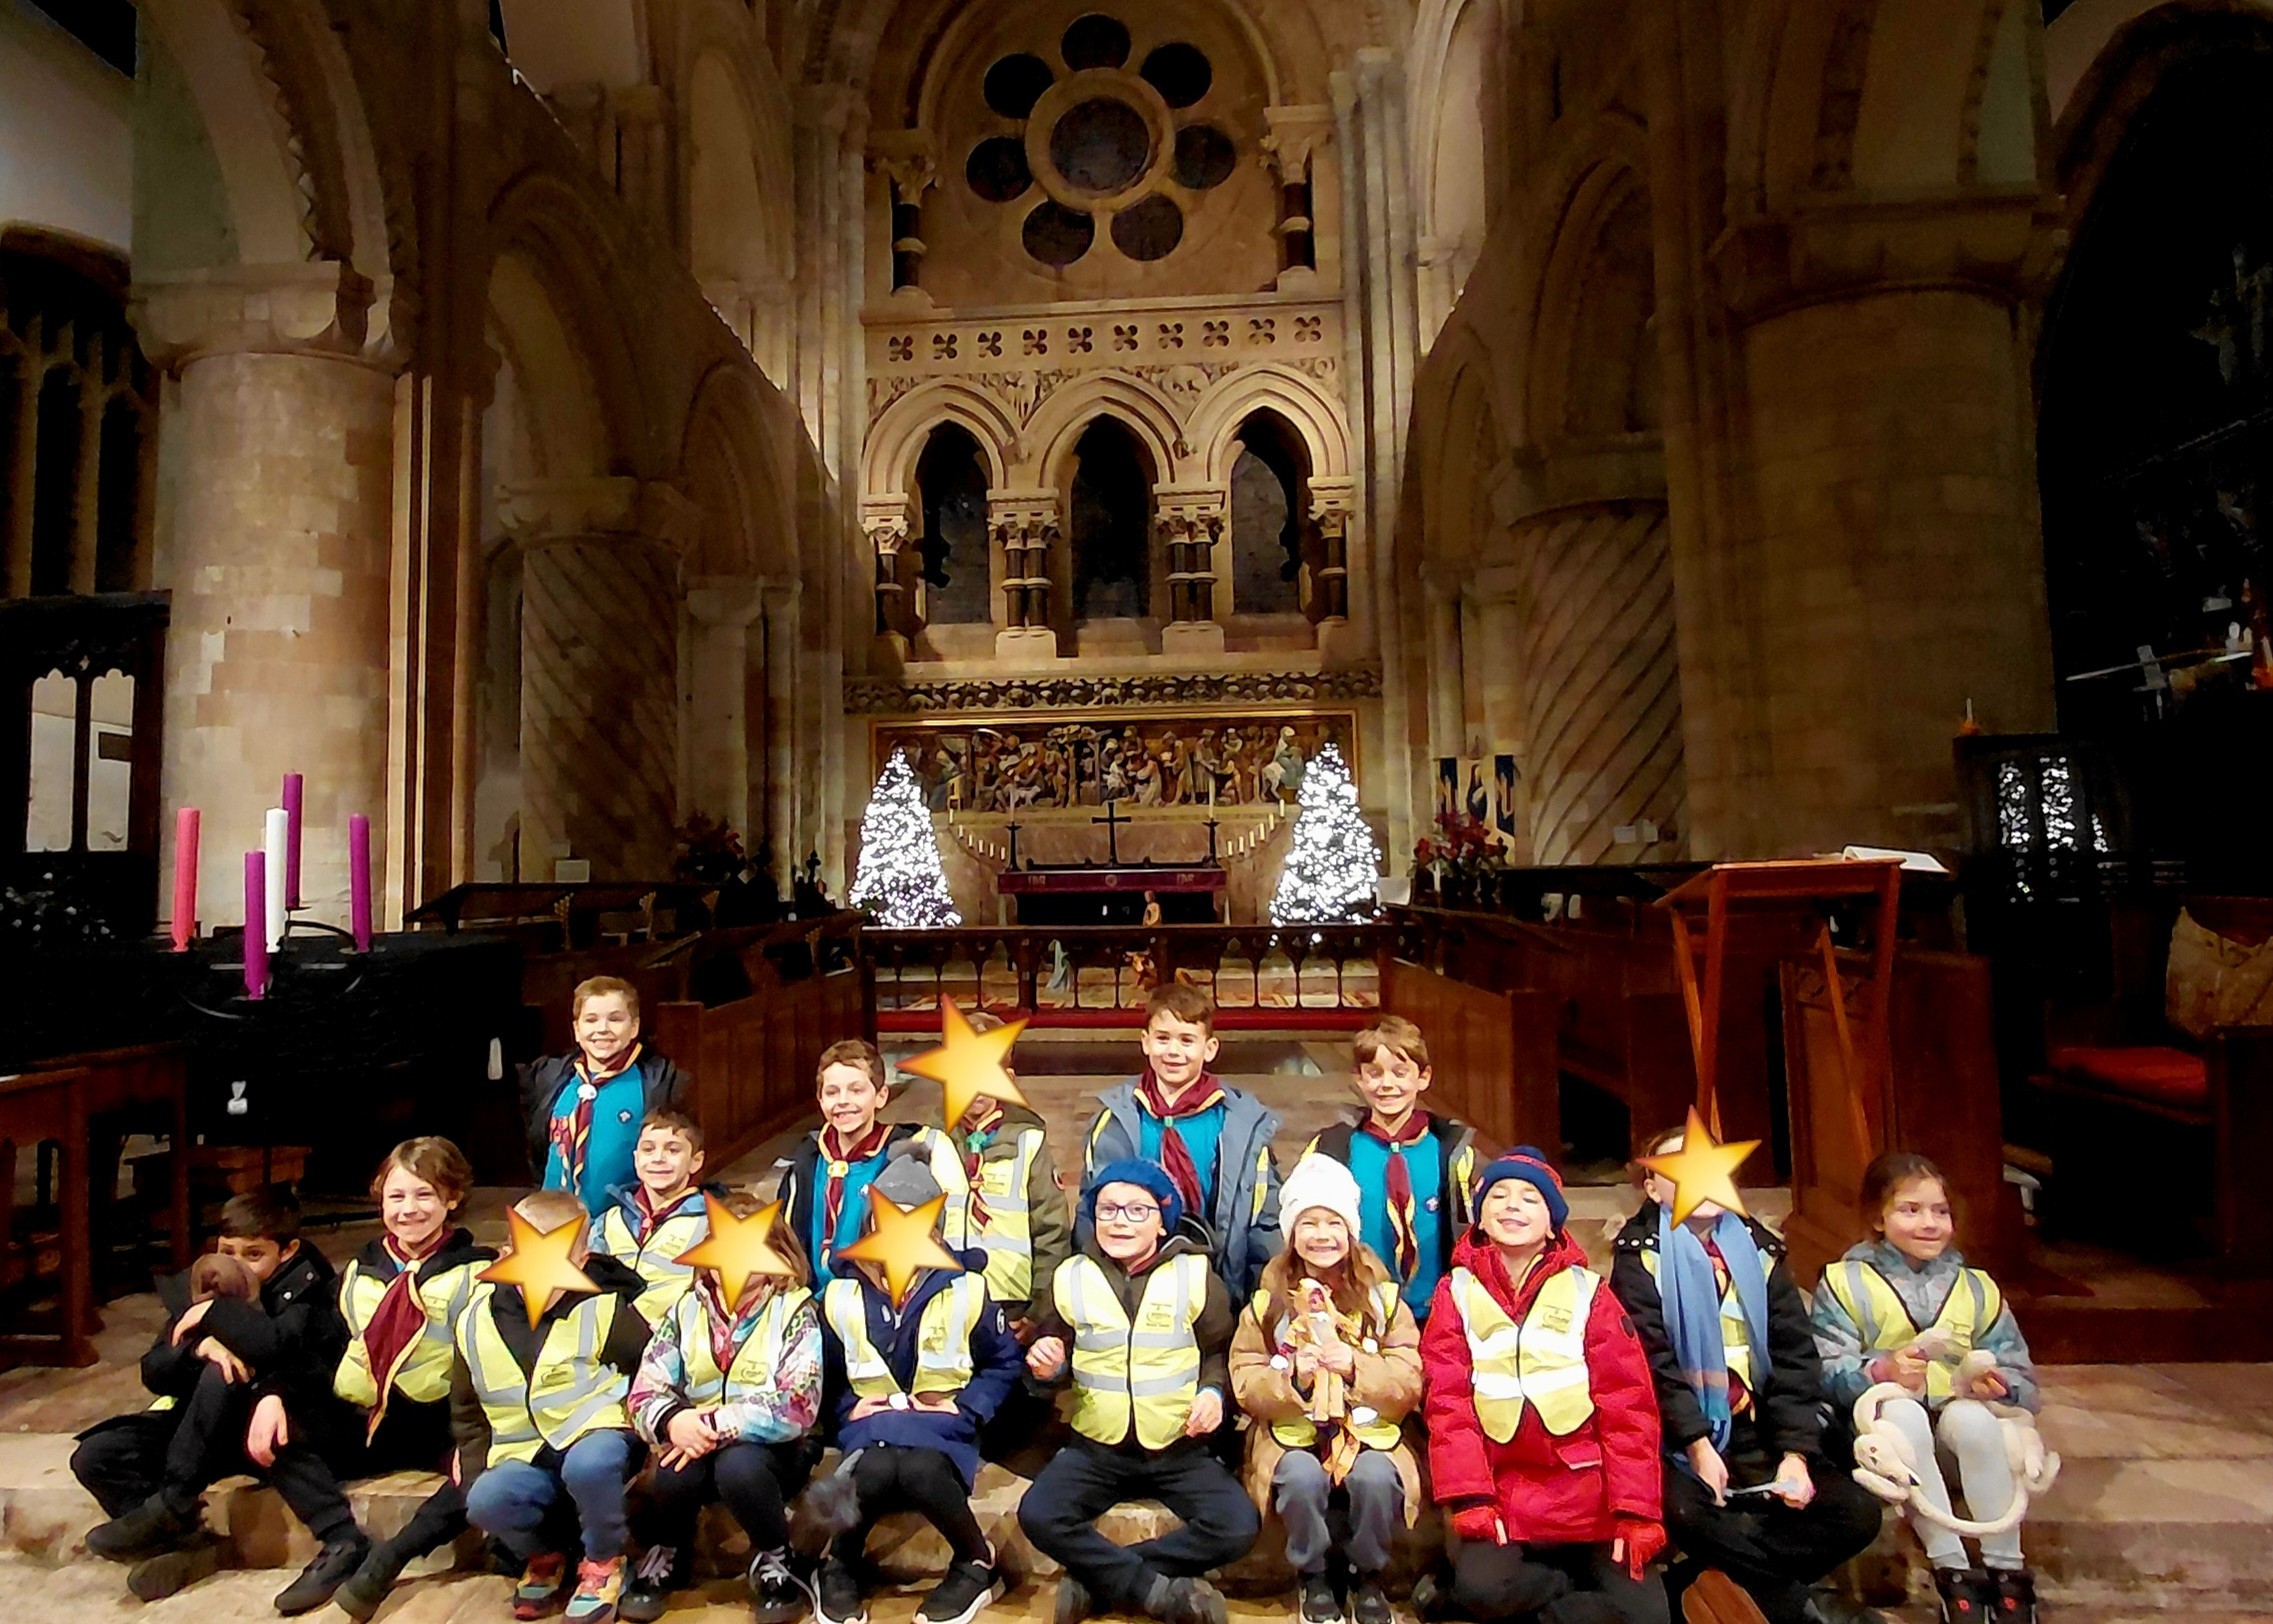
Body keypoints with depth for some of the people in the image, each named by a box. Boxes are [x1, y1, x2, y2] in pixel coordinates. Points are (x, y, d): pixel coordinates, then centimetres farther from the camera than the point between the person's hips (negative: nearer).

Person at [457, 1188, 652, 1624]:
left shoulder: (602, 1310, -11)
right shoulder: (478, 1321, 1)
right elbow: (467, 1411, 14)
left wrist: (640, 1415, -9)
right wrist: (476, 1471, 6)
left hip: (596, 1434, -4)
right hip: (526, 1456, 4)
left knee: (587, 1464, -37)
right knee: (485, 1501, -26)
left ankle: (603, 1561, -5)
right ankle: (544, 1555, 9)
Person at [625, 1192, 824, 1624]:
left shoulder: (795, 1310, -11)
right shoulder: (686, 1309, 2)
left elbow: (796, 1407, -20)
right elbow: (644, 1393, -4)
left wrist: (715, 1426, -25)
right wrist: (672, 1421, -25)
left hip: (774, 1448, -3)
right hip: (696, 1444, 3)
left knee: (738, 1464, -34)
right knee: (674, 1470, -29)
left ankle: (774, 1561, -4)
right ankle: (667, 1555, 4)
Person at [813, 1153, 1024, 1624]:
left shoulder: (965, 1287, -2)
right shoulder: (841, 1294, 5)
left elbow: (1004, 1363, 7)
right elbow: (826, 1374, 15)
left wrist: (967, 1407, -7)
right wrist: (847, 1409, -4)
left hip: (940, 1425, -2)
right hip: (870, 1423, 2)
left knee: (921, 1471, -36)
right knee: (873, 1471, -35)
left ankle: (977, 1565, -7)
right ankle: (838, 1568, -2)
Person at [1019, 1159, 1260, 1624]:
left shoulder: (1195, 1276, -4)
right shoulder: (1071, 1277, 1)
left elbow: (1219, 1351, 5)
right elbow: (1059, 1354, 12)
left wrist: (1213, 1390, -15)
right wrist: (1047, 1364, -11)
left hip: (1181, 1449, 0)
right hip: (1097, 1449, 1)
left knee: (1237, 1526, -24)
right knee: (1037, 1515, -25)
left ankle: (1097, 1580, -12)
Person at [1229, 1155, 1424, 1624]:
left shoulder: (1383, 1296, 4)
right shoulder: (1269, 1299, 3)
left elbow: (1409, 1383, -2)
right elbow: (1246, 1386, -1)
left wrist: (1356, 1367, -20)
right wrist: (1292, 1377, -21)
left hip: (1369, 1432, 0)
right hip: (1292, 1435, 0)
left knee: (1375, 1479, -30)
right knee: (1303, 1477, -31)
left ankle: (1368, 1575, 1)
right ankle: (1312, 1577, -1)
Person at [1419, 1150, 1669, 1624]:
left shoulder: (1588, 1292, 3)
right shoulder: (1455, 1293, 3)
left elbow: (1628, 1405, -1)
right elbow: (1448, 1404, -4)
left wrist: (1636, 1510, -9)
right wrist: (1470, 1499, -14)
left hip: (1587, 1491, 1)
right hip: (1502, 1493, 0)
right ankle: (1577, 1586, 4)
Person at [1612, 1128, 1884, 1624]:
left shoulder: (1758, 1249, 10)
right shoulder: (1641, 1256, -2)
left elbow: (1796, 1355, 3)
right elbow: (1650, 1360, -11)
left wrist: (1795, 1453, -9)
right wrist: (1697, 1444, -21)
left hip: (1758, 1437, 5)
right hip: (1678, 1442, -4)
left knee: (1858, 1512, -15)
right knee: (1684, 1509, -33)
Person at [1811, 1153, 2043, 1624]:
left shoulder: (1976, 1287, 14)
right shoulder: (1845, 1282, 3)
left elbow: (2020, 1378, 6)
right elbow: (1825, 1372, -10)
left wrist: (1997, 1384, -18)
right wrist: (1880, 1370, -30)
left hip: (1960, 1416, 2)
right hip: (1882, 1422, -2)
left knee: (1970, 1417, -31)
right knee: (1904, 1412, -35)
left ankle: (2007, 1569, -18)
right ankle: (1951, 1568, -25)